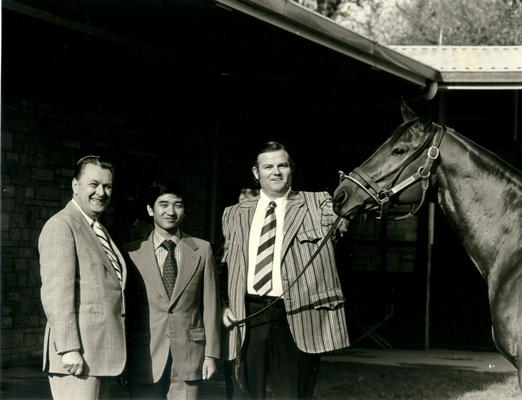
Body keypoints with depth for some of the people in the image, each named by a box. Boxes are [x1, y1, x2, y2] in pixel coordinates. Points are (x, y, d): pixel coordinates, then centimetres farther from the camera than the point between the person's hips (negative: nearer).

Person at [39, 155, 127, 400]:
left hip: (103, 357, 9)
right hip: (77, 356, -9)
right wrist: (69, 349, -22)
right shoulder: (61, 226, -7)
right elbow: (56, 292, -16)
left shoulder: (101, 232, 22)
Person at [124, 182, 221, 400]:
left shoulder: (202, 250, 8)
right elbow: (124, 308, 6)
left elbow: (211, 305, 7)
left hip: (188, 357, 0)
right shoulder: (132, 253, 4)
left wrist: (211, 354, 2)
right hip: (144, 357, 0)